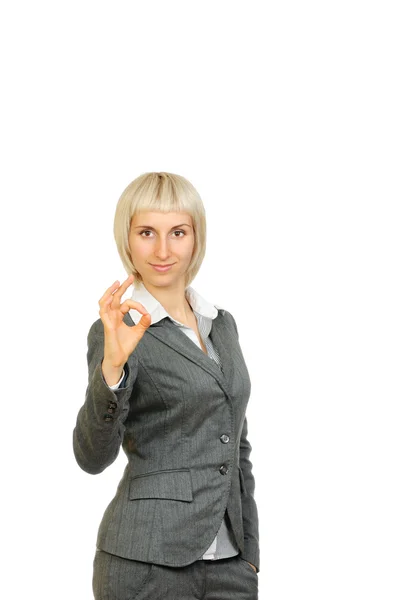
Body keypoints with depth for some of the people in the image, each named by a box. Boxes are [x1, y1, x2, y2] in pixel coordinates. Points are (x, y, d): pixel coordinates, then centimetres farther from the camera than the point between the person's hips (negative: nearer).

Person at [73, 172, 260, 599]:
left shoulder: (221, 323, 10)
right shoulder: (118, 332, -8)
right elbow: (92, 456, -20)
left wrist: (250, 548, 13)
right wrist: (112, 366, -35)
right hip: (148, 562, -5)